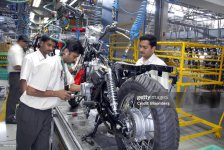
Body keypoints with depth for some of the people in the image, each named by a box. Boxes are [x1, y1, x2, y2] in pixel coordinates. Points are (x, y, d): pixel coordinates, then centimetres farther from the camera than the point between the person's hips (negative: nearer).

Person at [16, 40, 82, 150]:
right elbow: (31, 91, -26)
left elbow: (71, 85, 11)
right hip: (30, 113, -7)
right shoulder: (49, 64, -25)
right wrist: (57, 93, -20)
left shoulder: (63, 66, 2)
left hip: (46, 112, 7)